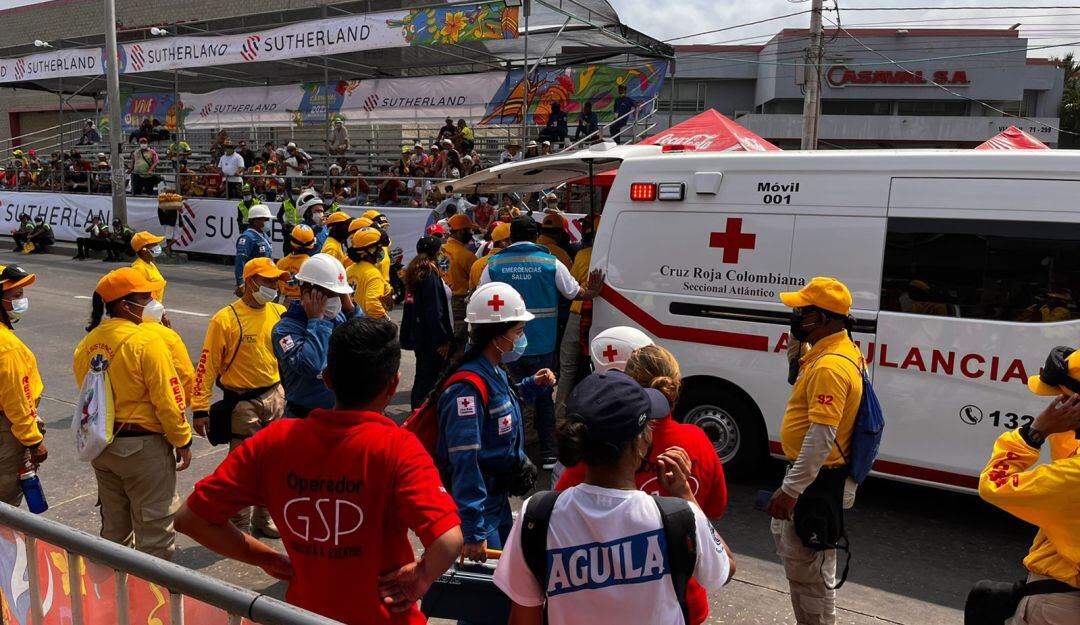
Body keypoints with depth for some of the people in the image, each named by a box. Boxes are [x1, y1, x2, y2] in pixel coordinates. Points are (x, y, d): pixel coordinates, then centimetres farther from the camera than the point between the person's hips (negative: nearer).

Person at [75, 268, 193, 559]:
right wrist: (183, 442, -9)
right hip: (143, 447, -7)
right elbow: (167, 400, -18)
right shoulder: (146, 341, -19)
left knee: (113, 523, 22)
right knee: (154, 527, 4)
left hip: (101, 445, 8)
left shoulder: (88, 343, 3)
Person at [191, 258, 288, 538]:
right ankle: (239, 525, 23)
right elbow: (207, 365, -13)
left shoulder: (279, 313, 0)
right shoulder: (225, 319, -14)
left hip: (275, 397, 5)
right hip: (243, 402, -5)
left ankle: (264, 517, 35)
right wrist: (200, 409, -14)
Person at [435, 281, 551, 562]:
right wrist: (473, 533, -31)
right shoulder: (467, 388, -28)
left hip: (499, 497, 10)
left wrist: (533, 384, 7)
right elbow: (465, 462, -31)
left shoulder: (495, 371, 2)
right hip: (478, 505, -10)